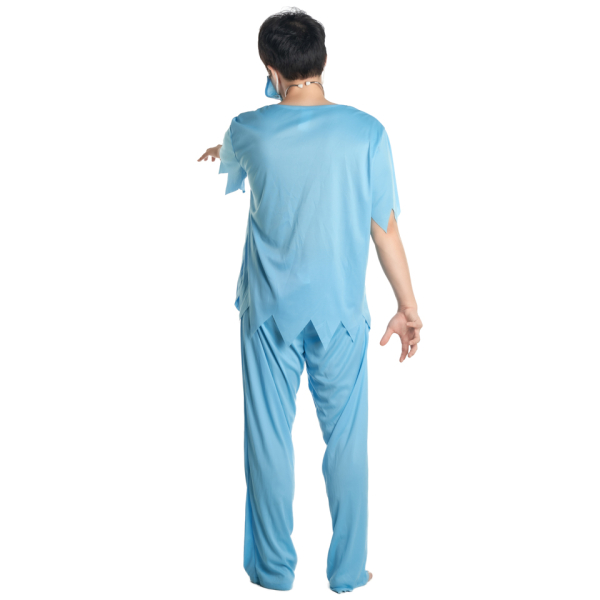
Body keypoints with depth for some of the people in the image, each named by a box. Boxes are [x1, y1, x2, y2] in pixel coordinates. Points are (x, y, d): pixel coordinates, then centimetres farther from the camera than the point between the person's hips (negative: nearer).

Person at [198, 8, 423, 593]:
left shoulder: (249, 131, -6)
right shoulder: (366, 132, -10)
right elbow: (384, 229, -6)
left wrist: (219, 151, 46)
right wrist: (409, 307, 4)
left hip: (269, 309, 0)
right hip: (340, 311, 0)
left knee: (268, 436, 11)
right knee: (345, 438, 11)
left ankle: (273, 567, 22)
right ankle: (347, 571, 21)